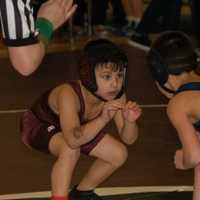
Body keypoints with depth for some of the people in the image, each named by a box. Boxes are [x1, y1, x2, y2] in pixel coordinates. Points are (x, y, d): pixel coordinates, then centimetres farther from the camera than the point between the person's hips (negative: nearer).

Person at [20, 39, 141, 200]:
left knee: (119, 154, -6)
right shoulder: (69, 94, -40)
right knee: (71, 149, -37)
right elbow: (73, 140, -52)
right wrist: (103, 119, -60)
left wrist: (130, 121, -38)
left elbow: (128, 139, -17)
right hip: (38, 125, -6)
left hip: (77, 129, 6)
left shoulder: (116, 95, -23)